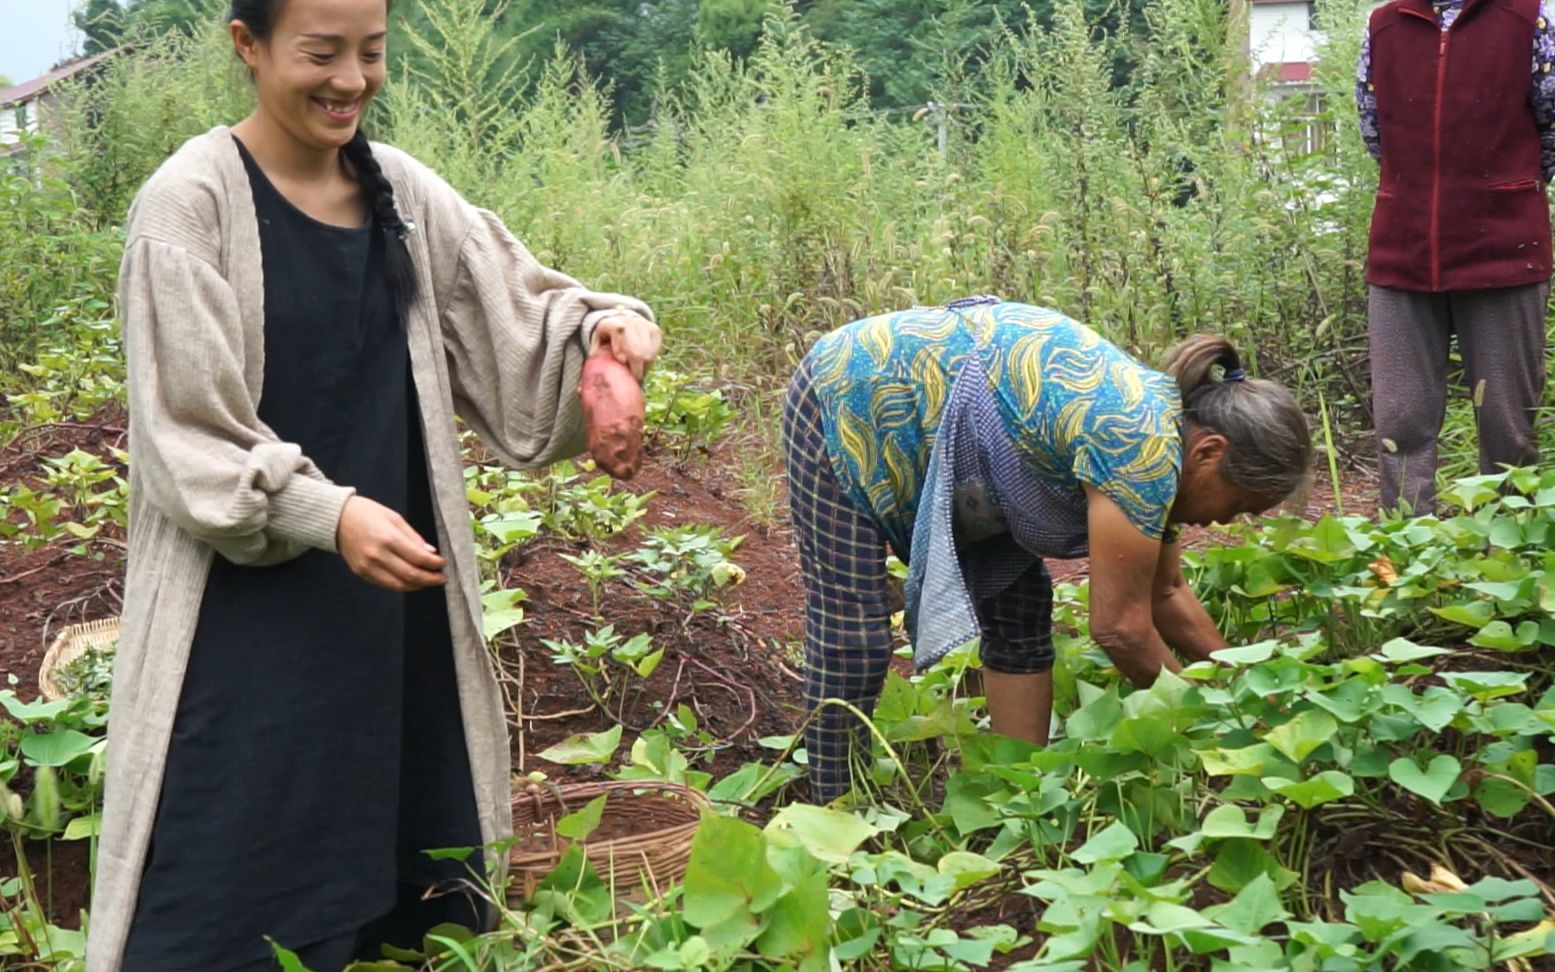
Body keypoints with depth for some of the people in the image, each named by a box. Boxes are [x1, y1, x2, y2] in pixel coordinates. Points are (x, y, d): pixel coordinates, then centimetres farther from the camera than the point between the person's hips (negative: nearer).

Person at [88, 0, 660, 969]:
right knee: (232, 894, 1)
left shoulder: (403, 193, 5)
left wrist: (602, 327, -13)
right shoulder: (192, 201, -10)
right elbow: (184, 435, -12)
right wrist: (326, 512, -25)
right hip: (247, 619, -5)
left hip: (396, 601, 5)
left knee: (402, 881, 13)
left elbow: (518, 322, 8)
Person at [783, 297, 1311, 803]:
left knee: (1020, 612, 7)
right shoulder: (1141, 443, -29)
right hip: (851, 400, -10)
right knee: (851, 644, -10)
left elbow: (1165, 595, 13)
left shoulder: (1160, 428, -1)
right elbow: (1119, 625, -23)